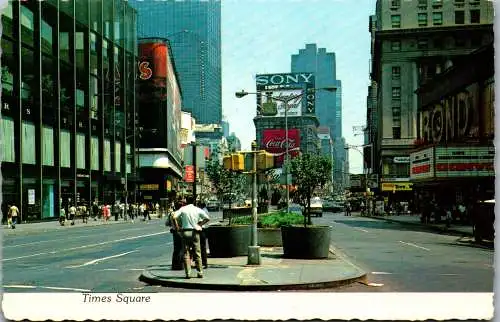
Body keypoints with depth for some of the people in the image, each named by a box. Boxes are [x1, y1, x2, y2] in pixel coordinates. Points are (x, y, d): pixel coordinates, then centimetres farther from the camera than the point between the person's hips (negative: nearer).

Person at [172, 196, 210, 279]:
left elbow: (174, 217, -12)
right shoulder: (198, 210, 3)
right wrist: (200, 224, 5)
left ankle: (188, 273, 0)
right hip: (195, 232, 1)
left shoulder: (183, 209, 0)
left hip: (185, 232, -1)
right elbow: (207, 218, -4)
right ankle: (200, 272, 7)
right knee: (197, 253, 8)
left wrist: (177, 227, -4)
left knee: (186, 253, 4)